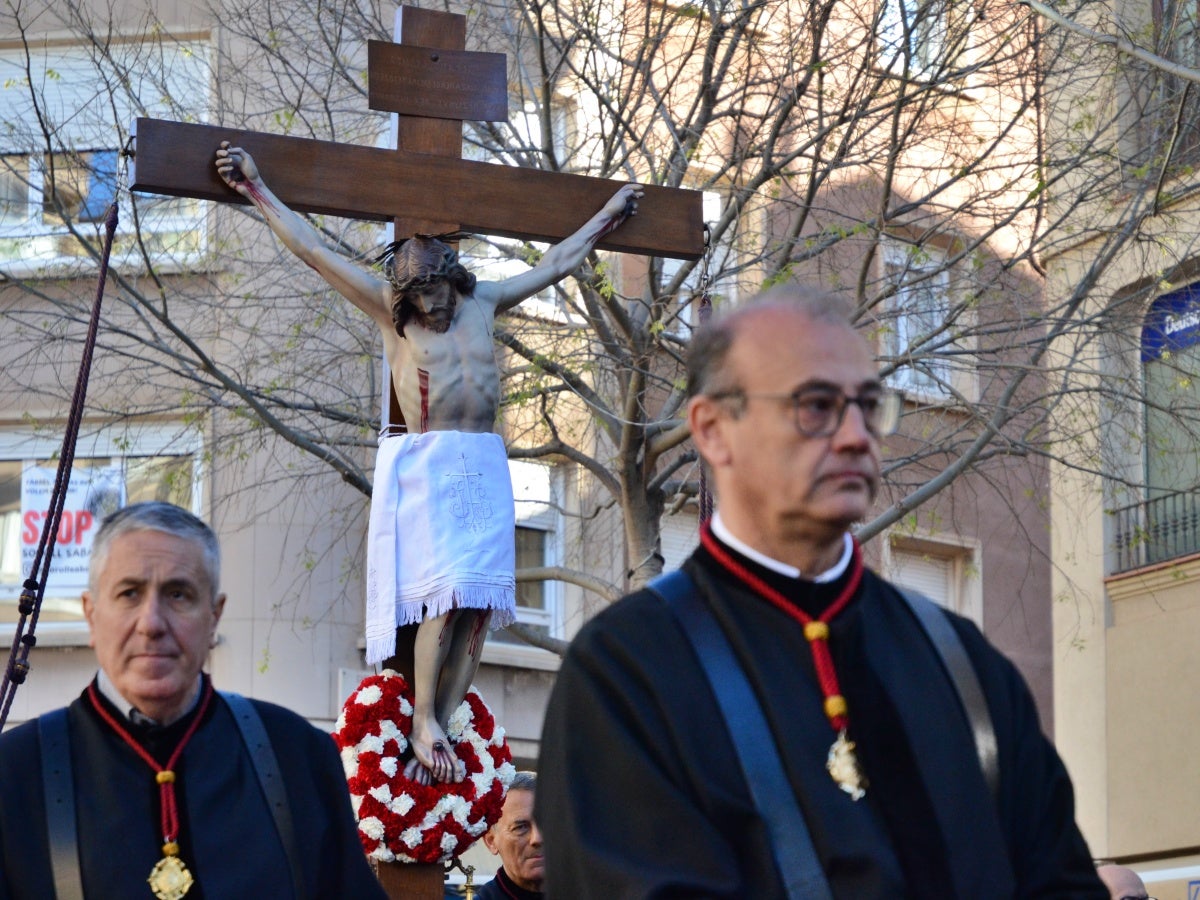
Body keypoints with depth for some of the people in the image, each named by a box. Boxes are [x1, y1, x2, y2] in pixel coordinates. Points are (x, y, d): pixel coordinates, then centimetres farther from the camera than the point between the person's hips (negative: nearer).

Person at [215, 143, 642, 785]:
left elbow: (556, 263, 29)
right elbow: (313, 251, 5)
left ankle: (440, 731, -4)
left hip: (486, 468, 4)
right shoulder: (389, 310, 6)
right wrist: (256, 190, 4)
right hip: (426, 466, -4)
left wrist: (607, 216, 37)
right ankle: (424, 725, -10)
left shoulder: (482, 303, 16)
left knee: (479, 603, -5)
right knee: (444, 594, -16)